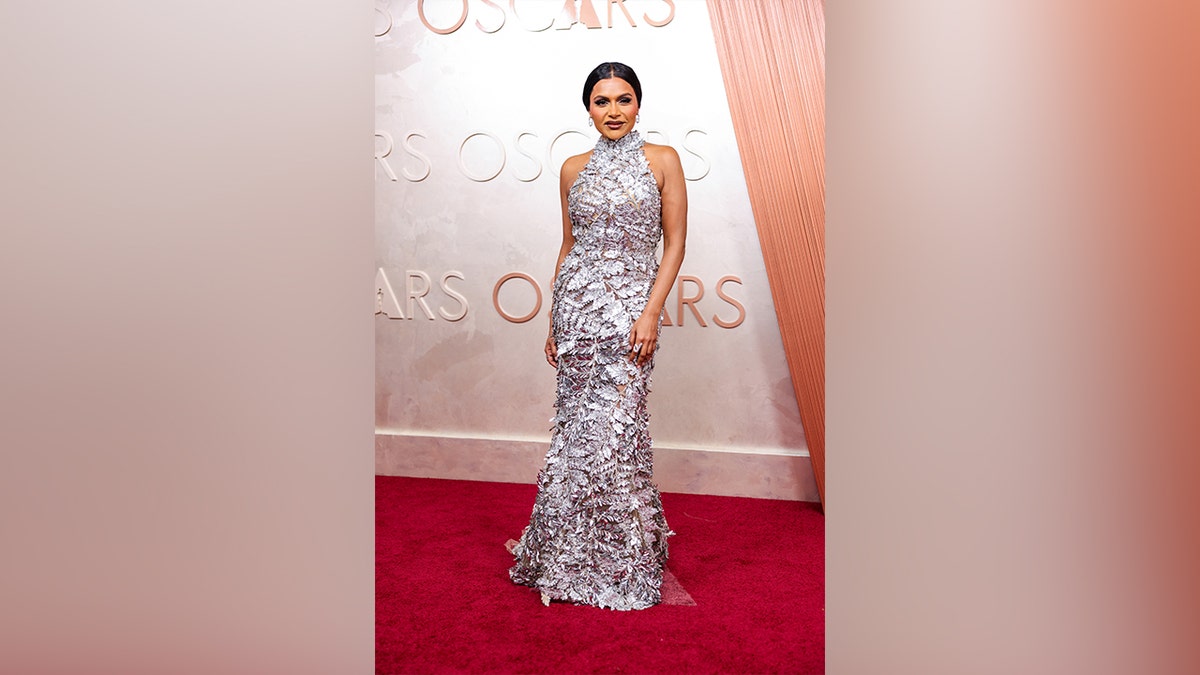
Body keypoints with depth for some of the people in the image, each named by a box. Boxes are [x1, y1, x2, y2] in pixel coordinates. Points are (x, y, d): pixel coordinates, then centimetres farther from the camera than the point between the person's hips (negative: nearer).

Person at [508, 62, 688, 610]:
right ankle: (573, 555, 24)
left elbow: (674, 243, -2)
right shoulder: (574, 169, 11)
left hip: (630, 305, -3)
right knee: (580, 425, 7)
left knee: (615, 428, -3)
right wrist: (554, 319, 12)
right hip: (576, 302, 3)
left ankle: (622, 564, 14)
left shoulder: (662, 160, 1)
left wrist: (651, 313, -12)